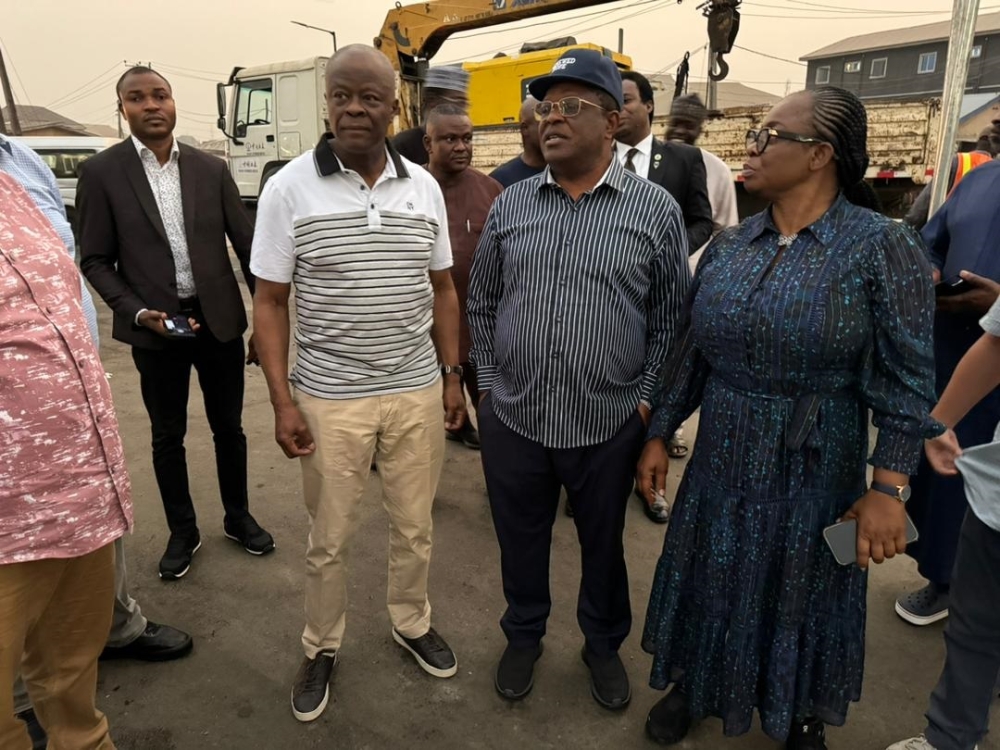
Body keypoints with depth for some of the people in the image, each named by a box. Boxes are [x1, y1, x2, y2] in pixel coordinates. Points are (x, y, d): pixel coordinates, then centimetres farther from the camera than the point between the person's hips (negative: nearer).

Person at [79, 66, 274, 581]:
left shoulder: (212, 169, 1)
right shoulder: (101, 173, -4)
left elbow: (247, 246, 3)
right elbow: (95, 261, -1)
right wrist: (138, 313, -16)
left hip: (220, 320, 2)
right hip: (156, 328, -1)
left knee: (228, 426, 13)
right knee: (168, 436, 12)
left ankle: (237, 517, 34)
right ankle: (183, 531, 31)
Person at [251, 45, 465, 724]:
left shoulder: (424, 186, 2)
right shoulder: (290, 187, -7)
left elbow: (442, 289, 9)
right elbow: (269, 302, -5)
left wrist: (452, 374, 6)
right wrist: (282, 401, -10)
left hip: (417, 392, 3)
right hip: (329, 398, -2)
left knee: (415, 526, 17)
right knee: (329, 539, 13)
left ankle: (412, 624, 42)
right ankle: (322, 648, 37)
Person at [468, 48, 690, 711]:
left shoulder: (657, 210, -5)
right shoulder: (511, 205, 3)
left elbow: (672, 317, -1)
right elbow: (483, 302, 10)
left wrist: (647, 402, -4)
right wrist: (488, 382, 6)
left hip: (609, 426, -2)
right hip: (512, 419, 2)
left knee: (604, 546, 18)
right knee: (521, 542, 19)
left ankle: (605, 646, 44)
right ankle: (524, 637, 44)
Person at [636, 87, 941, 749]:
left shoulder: (882, 246, -13)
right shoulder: (728, 246, 0)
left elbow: (906, 380, -13)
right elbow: (691, 351, 6)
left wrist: (889, 487, -16)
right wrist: (659, 435, 6)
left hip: (816, 471, -3)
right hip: (722, 460, 4)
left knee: (803, 596, 18)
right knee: (709, 583, 19)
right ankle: (693, 683, 46)